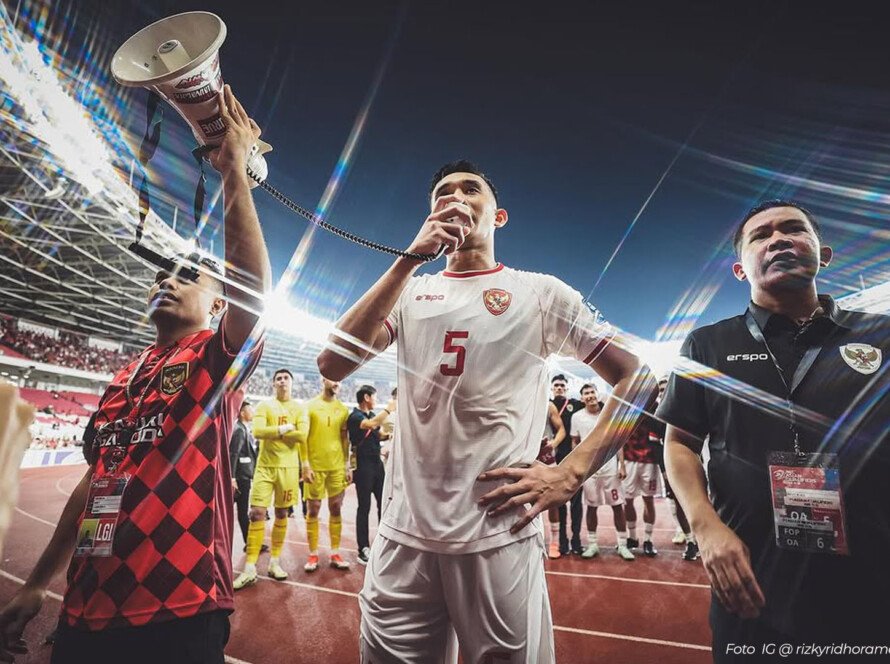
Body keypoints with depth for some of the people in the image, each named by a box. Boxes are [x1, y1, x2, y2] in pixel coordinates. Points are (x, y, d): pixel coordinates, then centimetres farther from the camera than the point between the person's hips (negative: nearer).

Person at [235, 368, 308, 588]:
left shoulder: (299, 408, 4)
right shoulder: (264, 405, 2)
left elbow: (302, 435, -11)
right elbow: (258, 432, -14)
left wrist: (273, 432, -10)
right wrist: (285, 429, -12)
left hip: (288, 467, 1)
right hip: (265, 466, -1)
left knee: (281, 513, 9)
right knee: (256, 513, -6)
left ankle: (274, 562, 22)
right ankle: (250, 569, 2)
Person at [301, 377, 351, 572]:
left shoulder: (343, 409, 8)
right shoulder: (310, 406, -3)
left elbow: (344, 439, 12)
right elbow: (303, 437, -4)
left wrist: (347, 465, 7)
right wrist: (305, 464, -11)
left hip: (337, 466, 3)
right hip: (315, 466, -3)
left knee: (336, 509, 7)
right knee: (313, 509, 4)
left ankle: (335, 553, 15)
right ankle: (313, 554, 14)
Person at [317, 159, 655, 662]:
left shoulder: (540, 291, 3)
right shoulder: (408, 292, 10)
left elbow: (638, 378, 2)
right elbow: (332, 366, -6)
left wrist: (571, 474, -9)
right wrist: (410, 259, -12)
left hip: (498, 535, -2)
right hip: (404, 533, 3)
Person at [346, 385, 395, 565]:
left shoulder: (373, 414, 11)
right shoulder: (354, 416, -14)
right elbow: (371, 424, -34)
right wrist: (389, 409, -28)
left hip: (377, 463, 8)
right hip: (363, 465, -8)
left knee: (384, 503, 12)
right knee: (364, 507, -1)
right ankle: (363, 549, 8)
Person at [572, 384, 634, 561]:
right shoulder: (577, 417, -1)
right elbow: (575, 443, 7)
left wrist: (622, 465, -4)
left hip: (610, 466, 0)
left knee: (618, 505, 2)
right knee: (591, 506, 8)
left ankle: (622, 545, 12)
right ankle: (592, 544, 18)